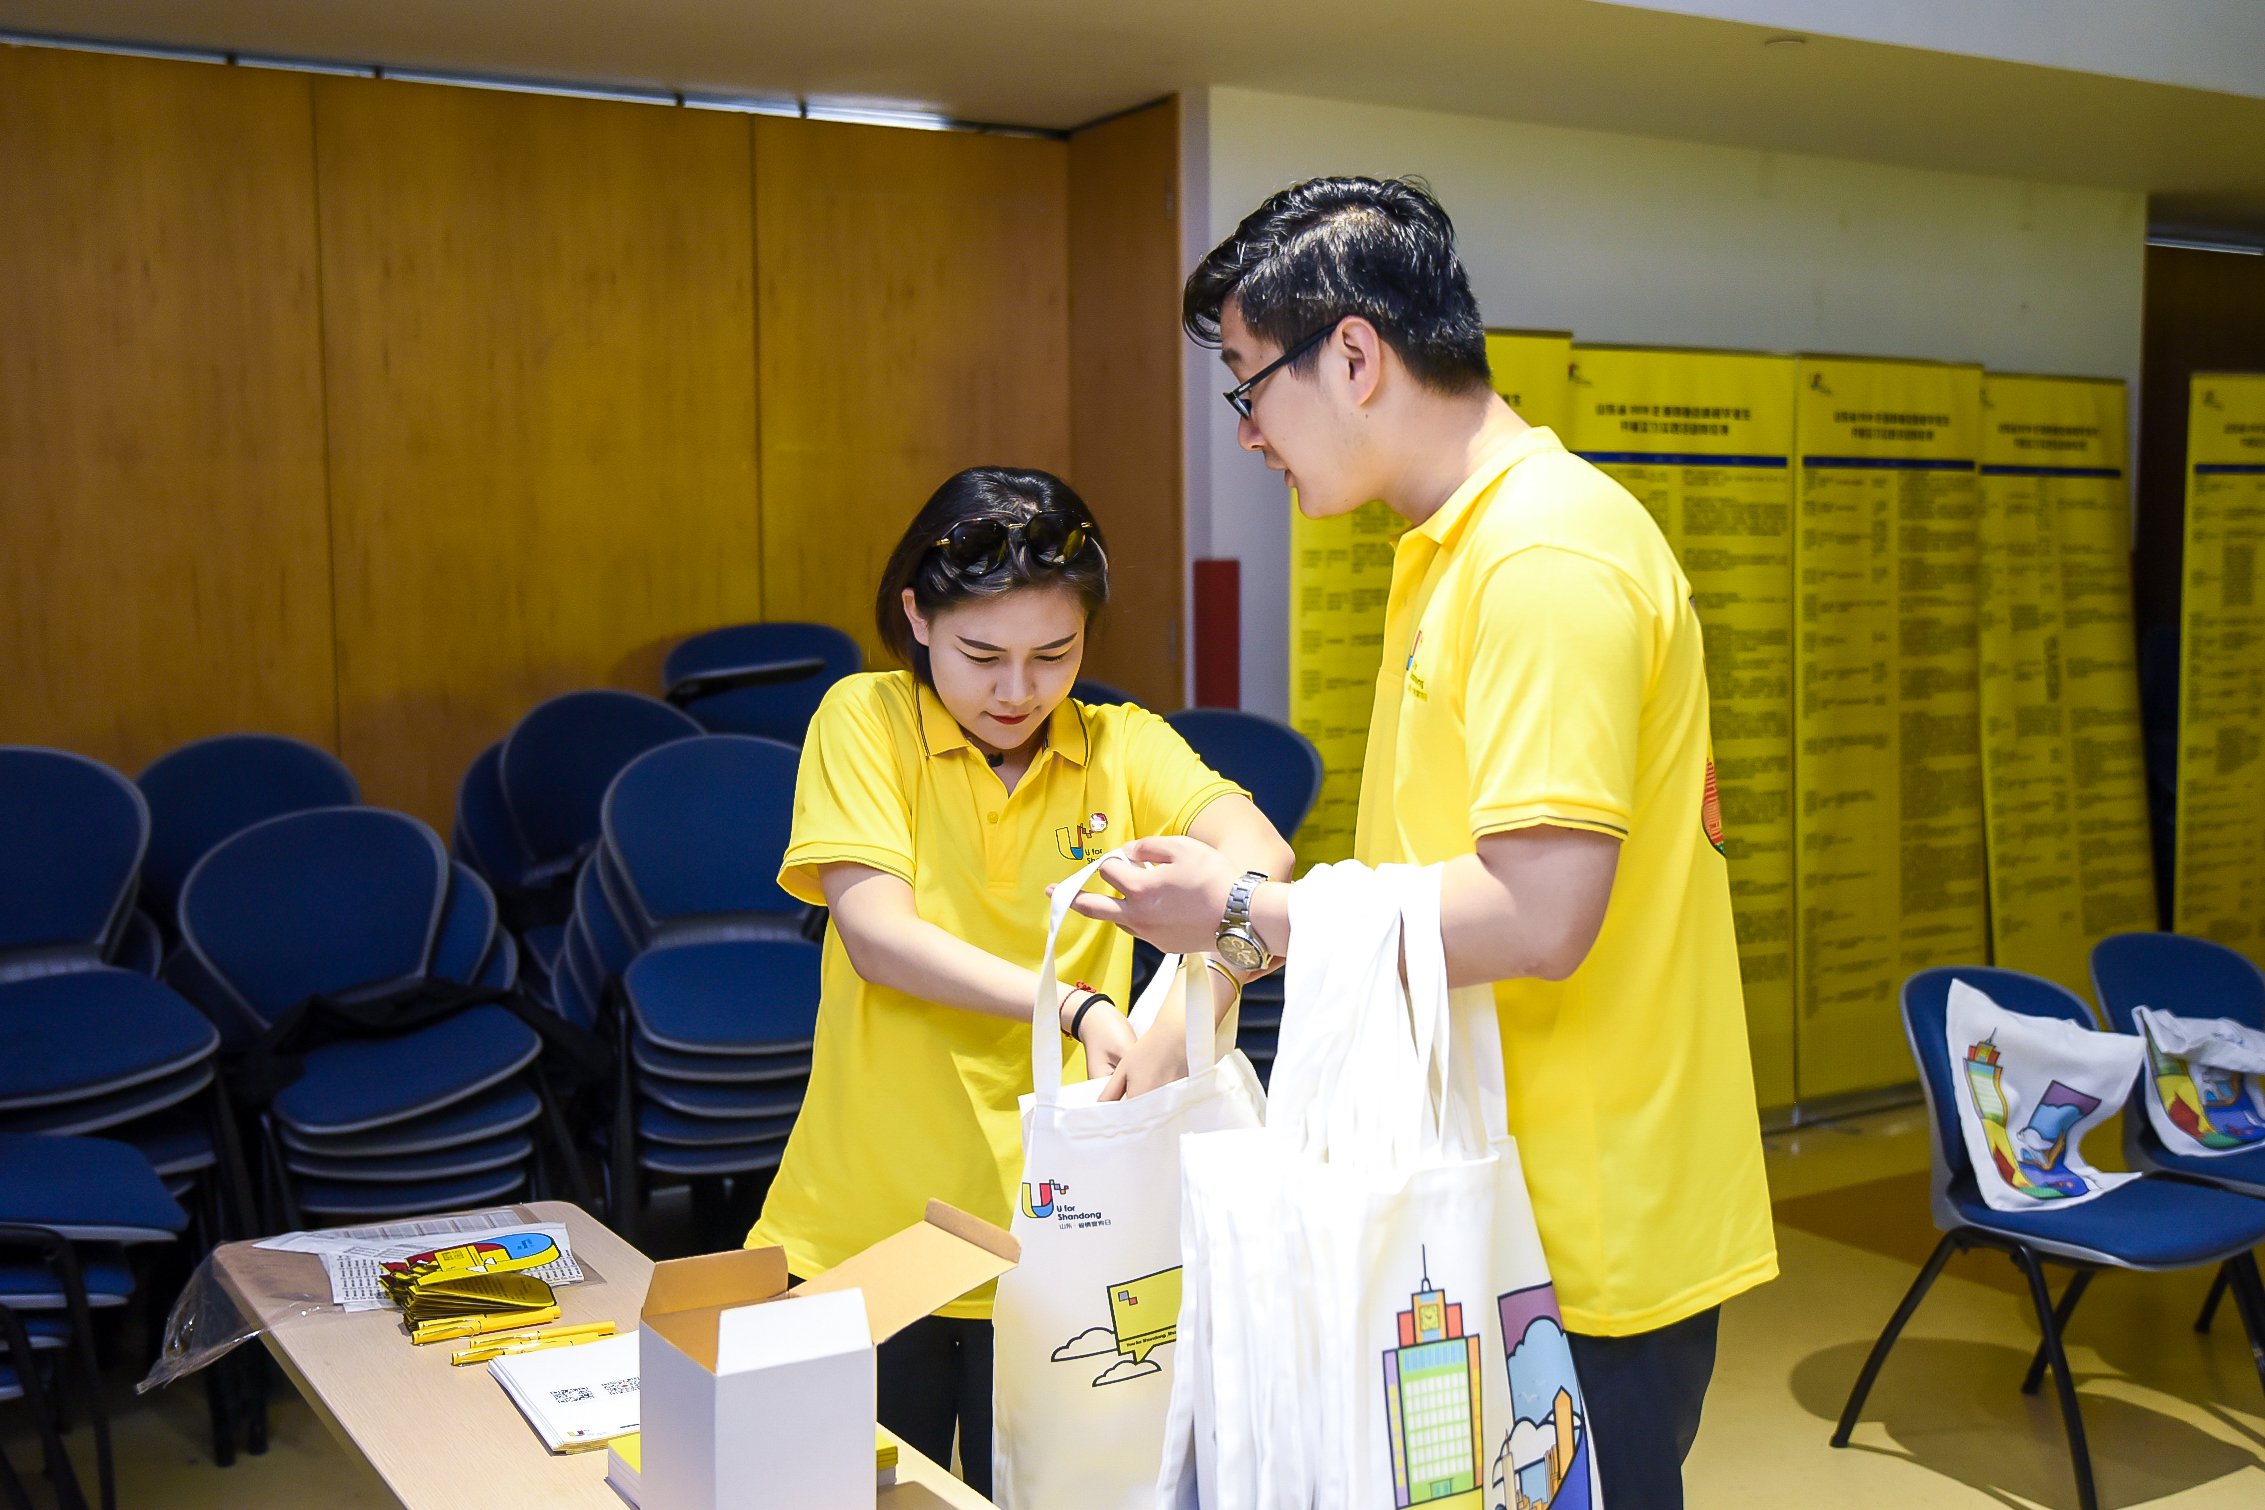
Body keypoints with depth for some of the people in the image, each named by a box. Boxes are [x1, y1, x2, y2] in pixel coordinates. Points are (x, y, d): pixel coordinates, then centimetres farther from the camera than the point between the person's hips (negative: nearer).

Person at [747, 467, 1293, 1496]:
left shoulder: (1124, 747, 0)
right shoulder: (865, 720, -3)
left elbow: (1258, 858, -18)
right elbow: (877, 935, -13)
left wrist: (1172, 1040, -36)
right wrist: (1078, 1008, -25)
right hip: (865, 1229, -1)